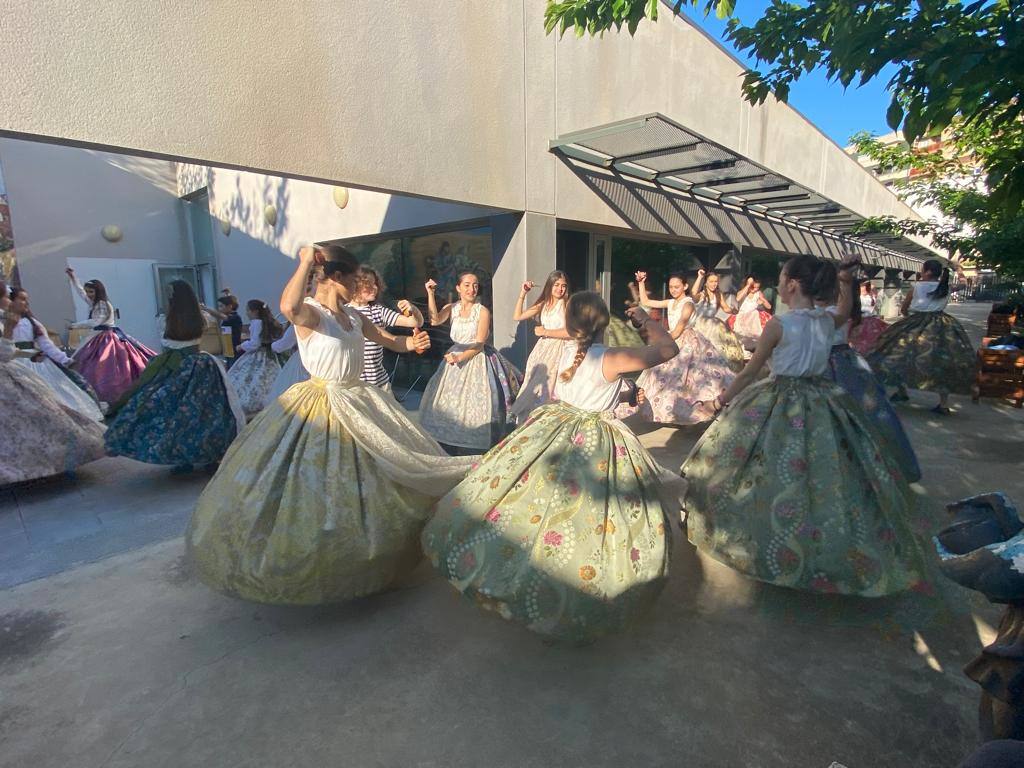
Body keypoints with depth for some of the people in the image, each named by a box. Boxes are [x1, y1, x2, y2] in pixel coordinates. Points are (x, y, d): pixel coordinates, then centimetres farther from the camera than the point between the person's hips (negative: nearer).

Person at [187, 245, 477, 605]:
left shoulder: (354, 316, 8)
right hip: (322, 406, -8)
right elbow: (288, 307, -41)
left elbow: (388, 339, 16)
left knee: (366, 478, 18)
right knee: (315, 483, 0)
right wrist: (306, 261, -29)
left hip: (358, 401, 8)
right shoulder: (310, 312, -16)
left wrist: (411, 343, -5)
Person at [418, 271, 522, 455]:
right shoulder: (451, 308, 4)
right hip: (455, 358, 5)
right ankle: (450, 447, 20)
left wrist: (460, 357, -22)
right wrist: (430, 294, -19)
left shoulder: (483, 312, -8)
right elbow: (435, 320, -16)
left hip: (476, 360, -4)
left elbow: (479, 344, -11)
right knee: (448, 403, 7)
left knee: (474, 404, -4)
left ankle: (475, 450, 11)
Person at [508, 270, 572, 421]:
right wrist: (522, 294, 5)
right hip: (542, 349, 5)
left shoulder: (567, 305, -4)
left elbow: (569, 332, -15)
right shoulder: (542, 305, 12)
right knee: (534, 387, 5)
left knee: (548, 389, -13)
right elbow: (517, 317, 11)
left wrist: (545, 332, -8)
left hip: (558, 349, -5)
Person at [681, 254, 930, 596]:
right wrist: (845, 281, 19)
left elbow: (750, 372, -7)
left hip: (782, 406, -6)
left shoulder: (778, 324, -15)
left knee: (782, 475, 9)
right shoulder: (828, 321, 1)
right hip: (823, 400, 6)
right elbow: (845, 311, 30)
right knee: (829, 472, 16)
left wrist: (724, 397, 6)